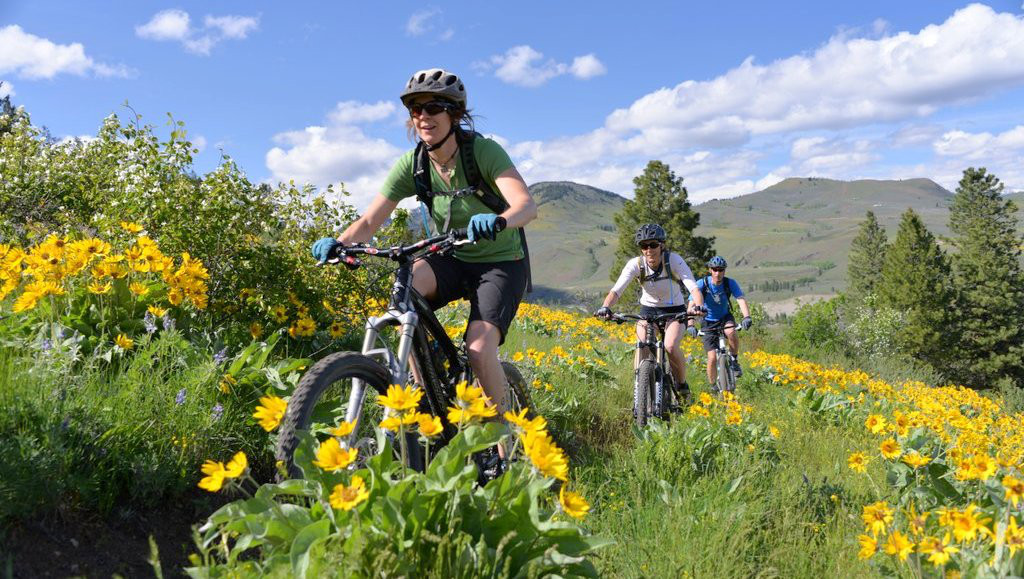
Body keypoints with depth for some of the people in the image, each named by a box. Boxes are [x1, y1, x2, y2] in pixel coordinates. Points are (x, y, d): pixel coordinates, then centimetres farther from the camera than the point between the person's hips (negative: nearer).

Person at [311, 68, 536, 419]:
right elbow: (369, 222, -13)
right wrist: (338, 243, -35)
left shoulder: (484, 151, -20)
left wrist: (498, 221, -58)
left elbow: (527, 205, -35)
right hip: (453, 260, 4)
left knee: (479, 349, -24)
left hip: (501, 262, -3)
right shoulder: (412, 165, -9)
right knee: (406, 285, -30)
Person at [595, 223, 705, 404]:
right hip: (648, 309, 2)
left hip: (674, 311, -2)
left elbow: (693, 287, -33)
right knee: (642, 345, -24)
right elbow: (616, 290, -29)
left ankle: (682, 384, 1)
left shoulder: (674, 260, -23)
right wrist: (605, 307, -49)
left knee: (671, 347, -26)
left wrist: (698, 306, -54)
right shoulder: (635, 264, -19)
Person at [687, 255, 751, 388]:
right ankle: (713, 387, 10)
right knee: (712, 358, -12)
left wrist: (747, 317, -46)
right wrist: (690, 325, -42)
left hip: (725, 318, 1)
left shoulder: (730, 283, -15)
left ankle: (734, 360, -9)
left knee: (730, 332, -35)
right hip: (709, 322, -1)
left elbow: (741, 300, -28)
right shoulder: (702, 284, -20)